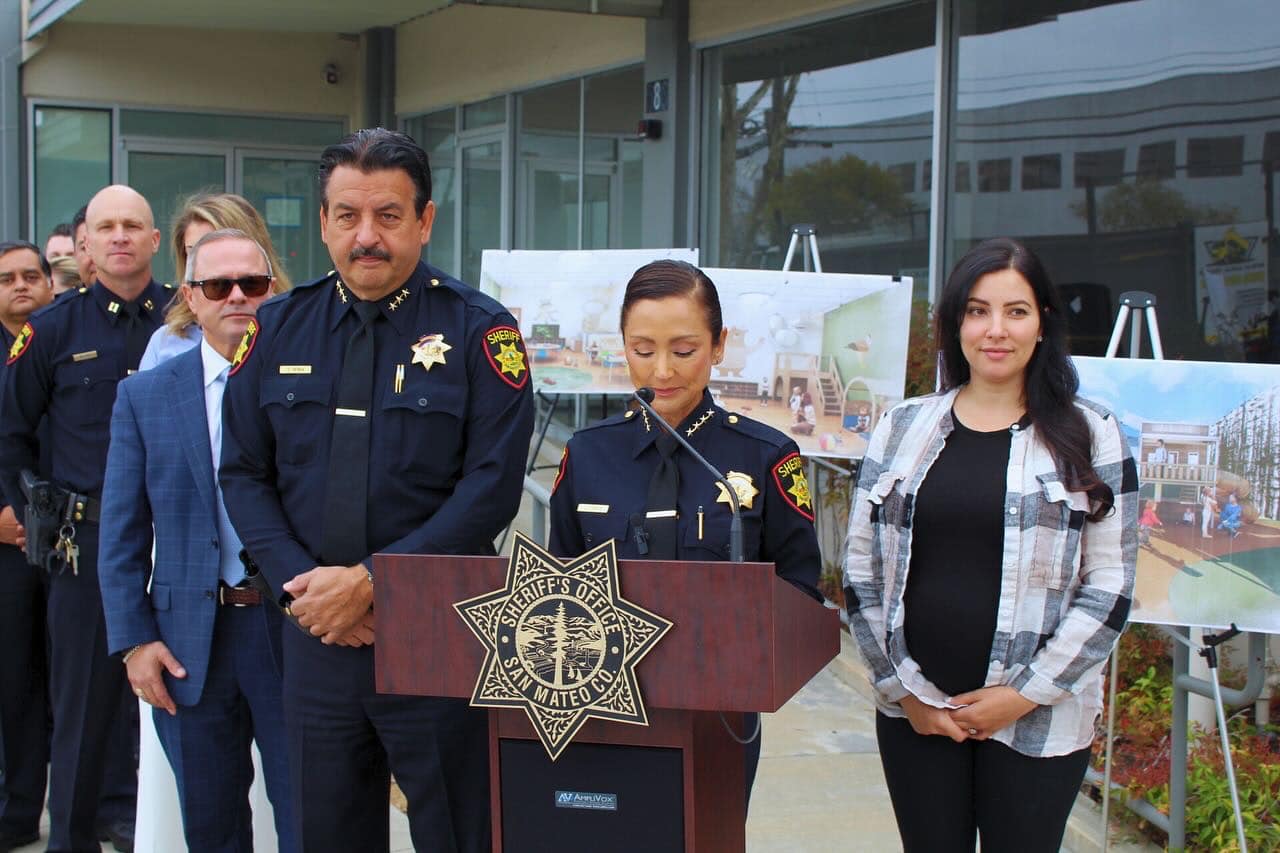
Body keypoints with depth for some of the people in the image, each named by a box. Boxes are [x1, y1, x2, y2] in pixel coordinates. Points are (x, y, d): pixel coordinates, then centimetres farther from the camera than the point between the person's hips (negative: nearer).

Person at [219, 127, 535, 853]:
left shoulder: (479, 331, -6)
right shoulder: (279, 328, 6)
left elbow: (491, 489, -12)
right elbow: (244, 473, 8)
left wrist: (369, 581, -16)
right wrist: (301, 582, -8)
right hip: (315, 633, 4)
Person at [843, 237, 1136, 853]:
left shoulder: (1089, 436, 0)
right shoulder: (903, 428, 6)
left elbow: (1109, 588, -3)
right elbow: (862, 574, 6)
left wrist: (1023, 695, -8)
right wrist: (906, 691, -1)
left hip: (1038, 721, -2)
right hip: (913, 712, 2)